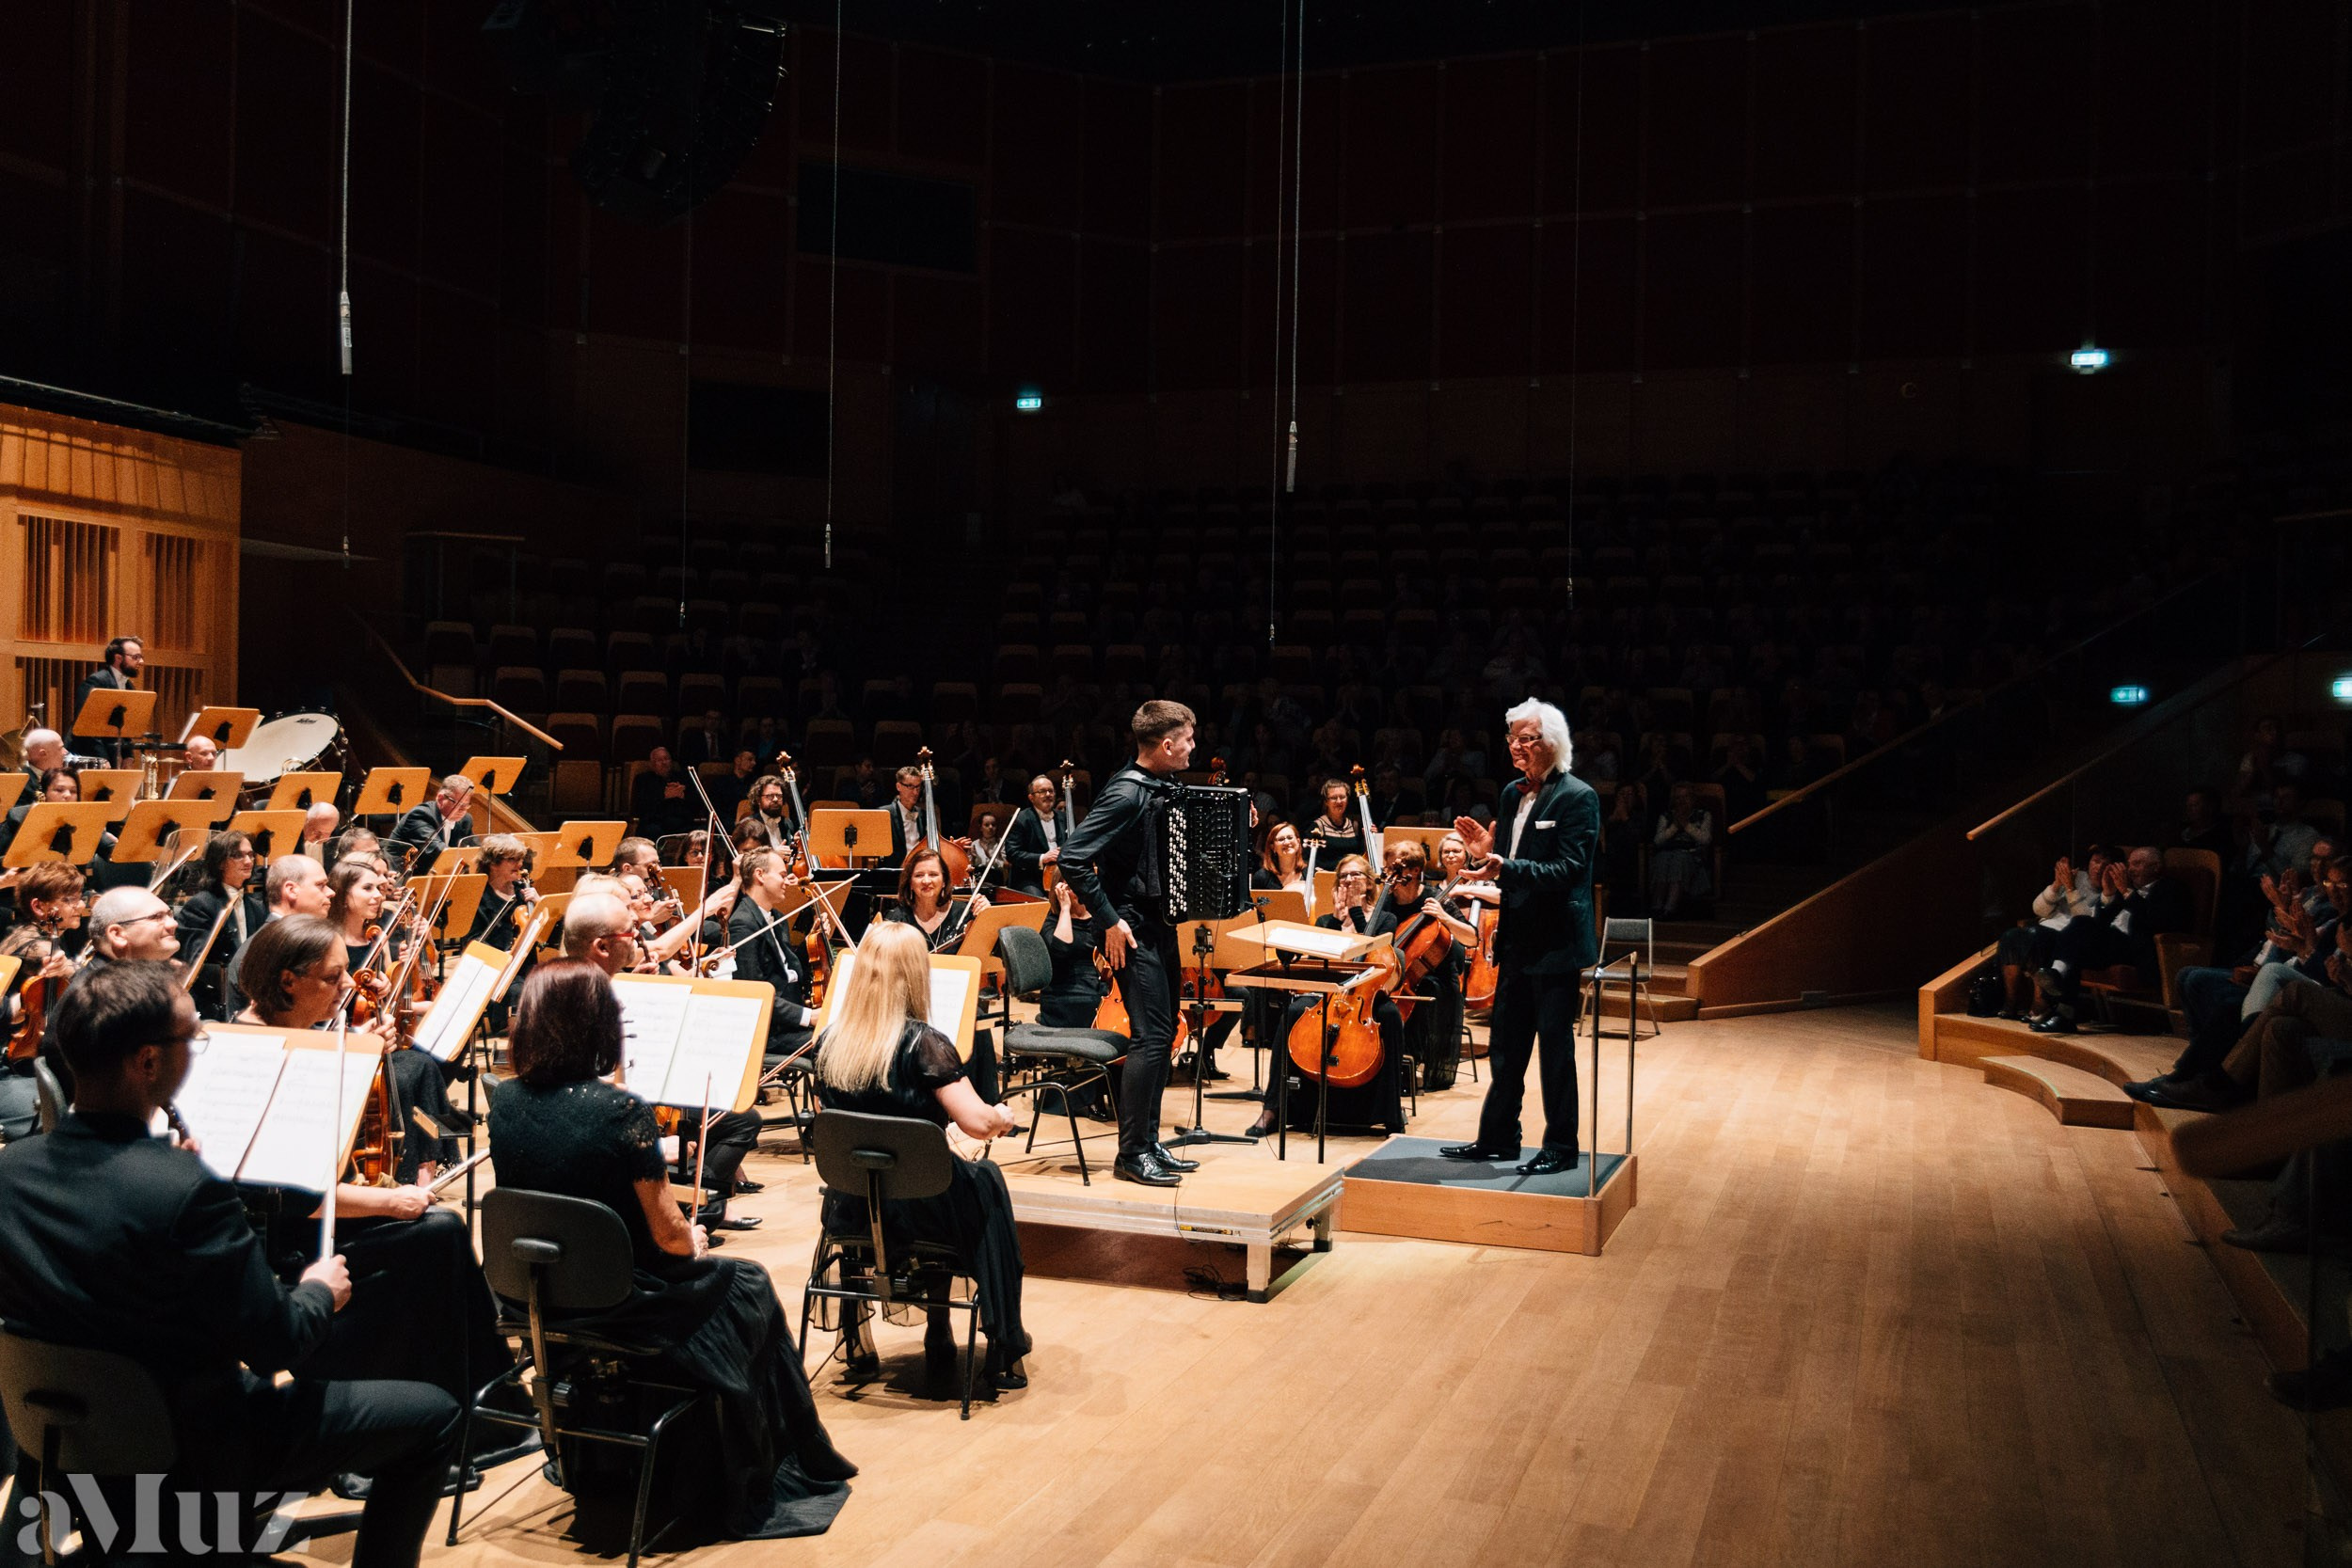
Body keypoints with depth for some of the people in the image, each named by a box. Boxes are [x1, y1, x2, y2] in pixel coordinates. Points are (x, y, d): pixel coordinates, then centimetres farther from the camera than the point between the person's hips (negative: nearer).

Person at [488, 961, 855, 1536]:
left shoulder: (505, 1101, -7)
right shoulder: (622, 1113, -25)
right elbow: (669, 1236, -18)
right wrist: (694, 1243, 5)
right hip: (616, 1306, -6)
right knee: (749, 1289, 21)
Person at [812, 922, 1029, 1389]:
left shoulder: (829, 1044, -4)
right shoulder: (924, 1044, -19)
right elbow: (979, 1123, -25)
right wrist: (1004, 1117, -1)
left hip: (848, 1210, 4)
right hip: (919, 1208, -4)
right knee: (986, 1180, 25)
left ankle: (857, 1343, 35)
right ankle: (1003, 1348, 27)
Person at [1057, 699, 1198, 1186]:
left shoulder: (1162, 788, 9)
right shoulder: (1126, 793, -19)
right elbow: (1072, 858, -25)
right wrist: (1108, 920, -22)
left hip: (1160, 923, 10)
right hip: (1133, 930, -10)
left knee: (1162, 1033, 13)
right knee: (1150, 1036, -10)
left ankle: (1148, 1141, 22)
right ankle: (1131, 1154, -2)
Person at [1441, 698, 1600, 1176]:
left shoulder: (1577, 798, -12)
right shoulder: (1513, 794, 11)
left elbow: (1568, 869, -21)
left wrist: (1505, 868, -30)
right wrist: (1486, 853, -5)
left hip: (1556, 944, -8)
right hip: (1517, 941, 8)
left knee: (1555, 1048, 1)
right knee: (1505, 1045, 15)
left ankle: (1561, 1147, 12)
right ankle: (1497, 1138, 26)